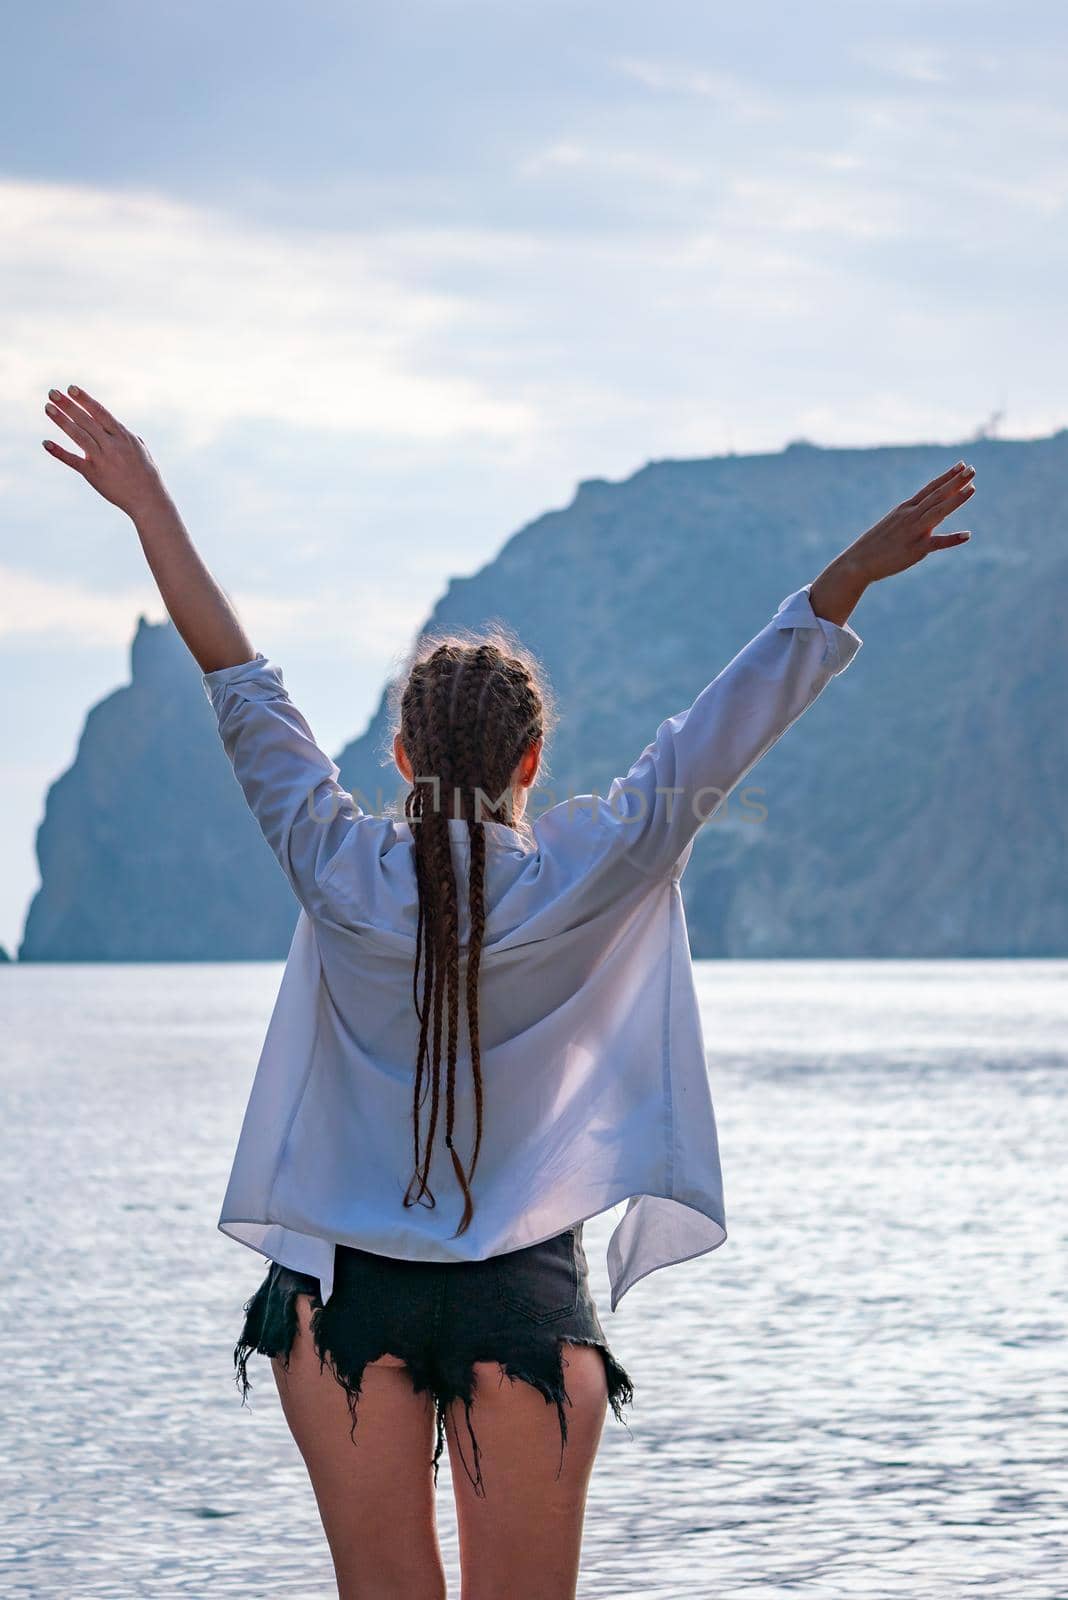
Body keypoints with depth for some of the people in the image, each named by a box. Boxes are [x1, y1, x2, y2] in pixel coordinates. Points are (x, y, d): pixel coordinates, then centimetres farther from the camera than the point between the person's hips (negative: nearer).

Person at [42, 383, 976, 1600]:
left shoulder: (340, 873, -5)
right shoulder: (584, 880, -7)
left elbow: (240, 686, 1)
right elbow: (719, 736, -6)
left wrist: (150, 508, 8)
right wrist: (848, 580, -4)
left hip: (346, 1290, 1)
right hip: (525, 1297, -1)